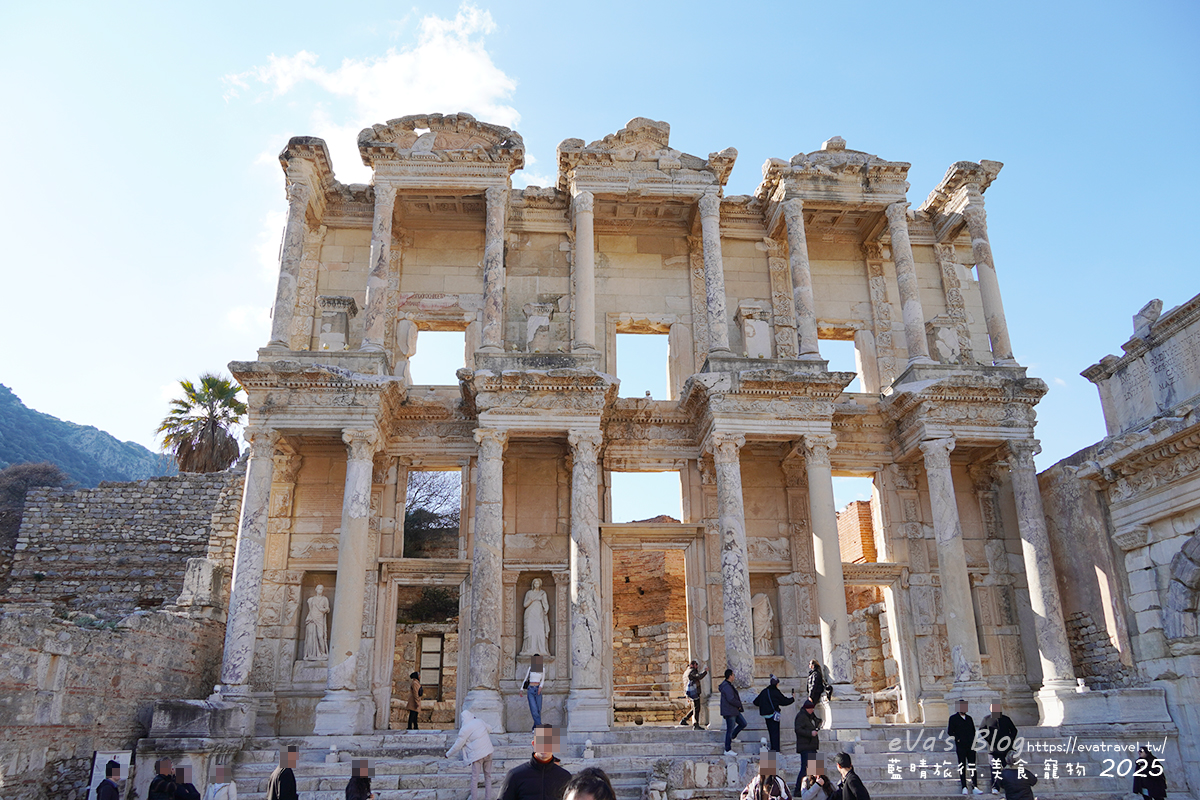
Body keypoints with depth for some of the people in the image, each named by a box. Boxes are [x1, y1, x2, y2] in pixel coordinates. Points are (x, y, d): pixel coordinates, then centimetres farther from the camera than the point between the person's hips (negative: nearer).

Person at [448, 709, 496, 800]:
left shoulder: (464, 729, -12)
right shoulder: (480, 721, 2)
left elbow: (458, 745, -4)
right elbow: (489, 730, 20)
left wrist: (448, 754, 11)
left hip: (477, 755, -6)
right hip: (488, 752, 6)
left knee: (474, 779, 5)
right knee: (488, 776, 16)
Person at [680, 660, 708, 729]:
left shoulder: (688, 671, 21)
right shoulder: (692, 671, -11)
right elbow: (699, 677, -24)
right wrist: (705, 671, -14)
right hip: (694, 692, -11)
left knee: (694, 708, 17)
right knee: (696, 708, -9)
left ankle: (683, 720, 19)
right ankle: (696, 725, -9)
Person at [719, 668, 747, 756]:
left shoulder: (729, 685, 12)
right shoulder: (727, 687, -23)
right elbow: (731, 699, -28)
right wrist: (739, 704, -13)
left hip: (734, 711, 10)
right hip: (729, 711, -10)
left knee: (743, 723, 16)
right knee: (730, 730, -3)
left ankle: (732, 737, 26)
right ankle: (728, 750, 6)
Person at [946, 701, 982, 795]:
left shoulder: (969, 718, 15)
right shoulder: (953, 718, 2)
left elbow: (973, 731, 16)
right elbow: (950, 732, 0)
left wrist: (973, 743, 2)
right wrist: (957, 740, -11)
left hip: (971, 746, 3)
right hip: (960, 747, -3)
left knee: (973, 766, 0)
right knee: (962, 767, -1)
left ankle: (975, 787, 2)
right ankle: (964, 788, 3)